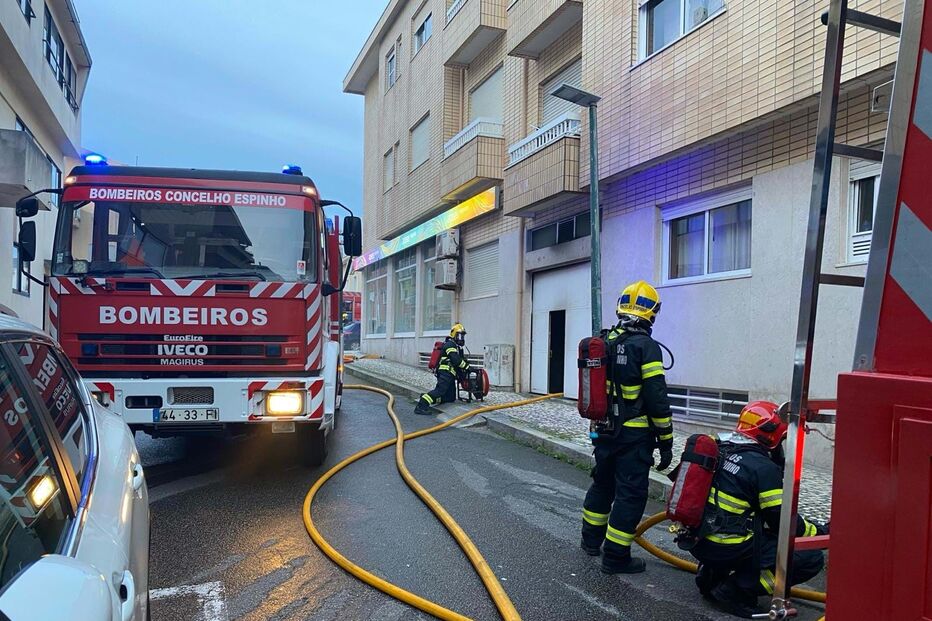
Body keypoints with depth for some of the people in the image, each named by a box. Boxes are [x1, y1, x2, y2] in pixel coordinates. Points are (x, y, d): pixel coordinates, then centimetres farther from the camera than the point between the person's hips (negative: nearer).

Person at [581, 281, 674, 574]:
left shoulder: (604, 343, 6)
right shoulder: (646, 347, -16)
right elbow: (657, 400, -17)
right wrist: (666, 441, -10)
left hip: (604, 431, 7)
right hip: (634, 436, -7)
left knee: (602, 483, 21)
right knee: (630, 494, 2)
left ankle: (592, 539, 35)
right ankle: (615, 557, 8)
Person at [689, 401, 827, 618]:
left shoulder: (720, 450, 7)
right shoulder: (763, 467, -14)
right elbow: (782, 521, -8)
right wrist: (821, 533, 7)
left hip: (699, 540, 8)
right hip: (729, 549, -8)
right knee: (811, 558, -1)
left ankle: (713, 573, 18)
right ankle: (737, 590, -5)